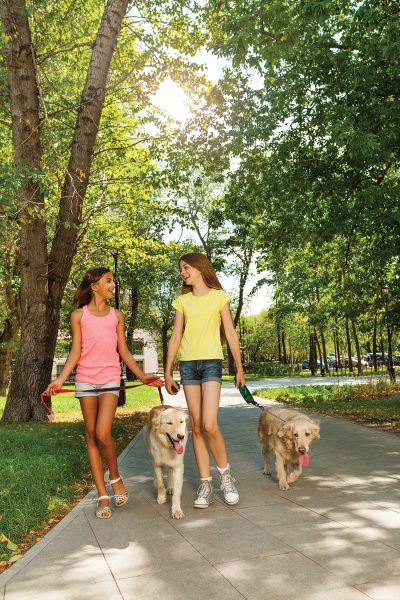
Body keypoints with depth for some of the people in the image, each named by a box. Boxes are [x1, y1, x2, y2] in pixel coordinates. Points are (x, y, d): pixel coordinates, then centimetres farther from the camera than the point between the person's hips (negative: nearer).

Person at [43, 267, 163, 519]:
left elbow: (124, 351, 10)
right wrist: (60, 380, -11)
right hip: (85, 380, 1)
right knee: (91, 436, 4)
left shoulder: (116, 315, 9)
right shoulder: (79, 315, 5)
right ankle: (103, 495, 14)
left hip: (110, 378, 0)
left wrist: (142, 376, 3)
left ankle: (116, 477, 13)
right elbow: (75, 352, 1)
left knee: (103, 433, -15)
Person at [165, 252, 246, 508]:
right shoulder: (183, 301, 12)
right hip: (188, 364, 4)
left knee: (210, 424, -15)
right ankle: (206, 484, 12)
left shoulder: (219, 296, 4)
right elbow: (176, 338, 12)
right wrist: (168, 372, 9)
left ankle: (225, 473, 9)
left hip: (211, 362, -3)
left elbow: (231, 334, 4)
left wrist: (239, 368, 1)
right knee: (196, 426, 3)